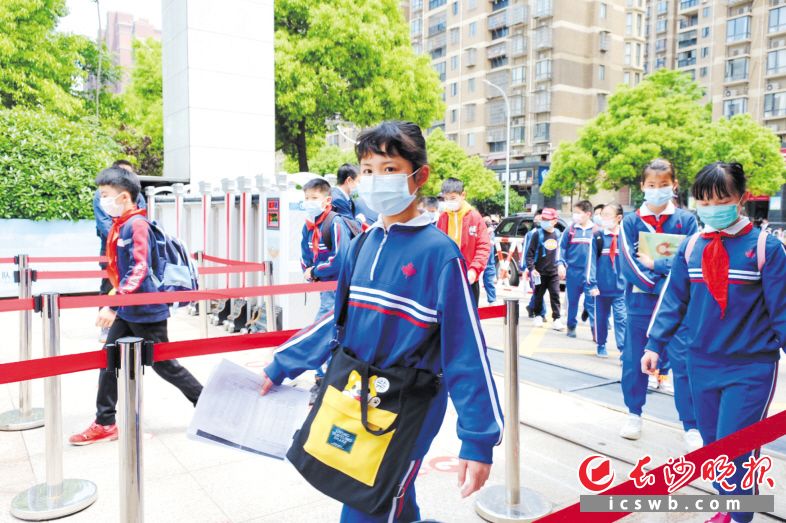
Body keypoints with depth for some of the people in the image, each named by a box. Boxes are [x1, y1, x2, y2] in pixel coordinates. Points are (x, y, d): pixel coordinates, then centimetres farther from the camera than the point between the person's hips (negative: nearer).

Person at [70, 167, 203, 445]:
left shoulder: (137, 224, -18)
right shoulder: (118, 226, 9)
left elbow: (140, 270, -26)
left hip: (146, 311, -9)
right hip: (127, 311, 9)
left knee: (164, 364, 2)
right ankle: (105, 424, 22)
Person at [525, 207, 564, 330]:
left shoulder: (557, 233, 4)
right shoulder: (538, 234, -8)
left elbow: (558, 251, 16)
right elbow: (530, 253, -9)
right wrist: (531, 268, -15)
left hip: (553, 272, 3)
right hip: (540, 272, -3)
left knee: (555, 295, -3)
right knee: (539, 295, 9)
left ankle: (556, 320, -1)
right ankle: (538, 316, 25)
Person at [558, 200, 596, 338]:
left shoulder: (596, 230, 0)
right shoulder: (570, 229, 2)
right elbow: (562, 247, 6)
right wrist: (561, 264, -6)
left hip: (590, 272, -1)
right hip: (572, 271, 2)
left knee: (591, 302, -2)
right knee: (572, 301, 10)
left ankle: (595, 330, 2)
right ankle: (571, 327, 24)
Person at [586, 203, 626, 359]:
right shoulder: (598, 237, -3)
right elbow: (591, 261, -3)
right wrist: (592, 284, -6)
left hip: (620, 288, -1)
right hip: (602, 287, 1)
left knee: (621, 318, -6)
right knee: (601, 317, 13)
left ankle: (623, 350, -3)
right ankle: (601, 346, 30)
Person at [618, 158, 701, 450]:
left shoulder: (686, 220, 1)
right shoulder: (631, 222, 1)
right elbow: (628, 265, -9)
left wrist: (654, 263, -13)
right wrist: (663, 287, -15)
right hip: (640, 303, 1)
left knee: (684, 363, 0)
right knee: (633, 361, 9)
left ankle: (691, 426, 13)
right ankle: (634, 414, 28)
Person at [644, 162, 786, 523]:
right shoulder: (691, 247, 3)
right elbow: (673, 301, 6)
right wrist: (655, 345, 2)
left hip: (751, 368, -4)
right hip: (702, 364, 4)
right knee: (713, 447, 15)